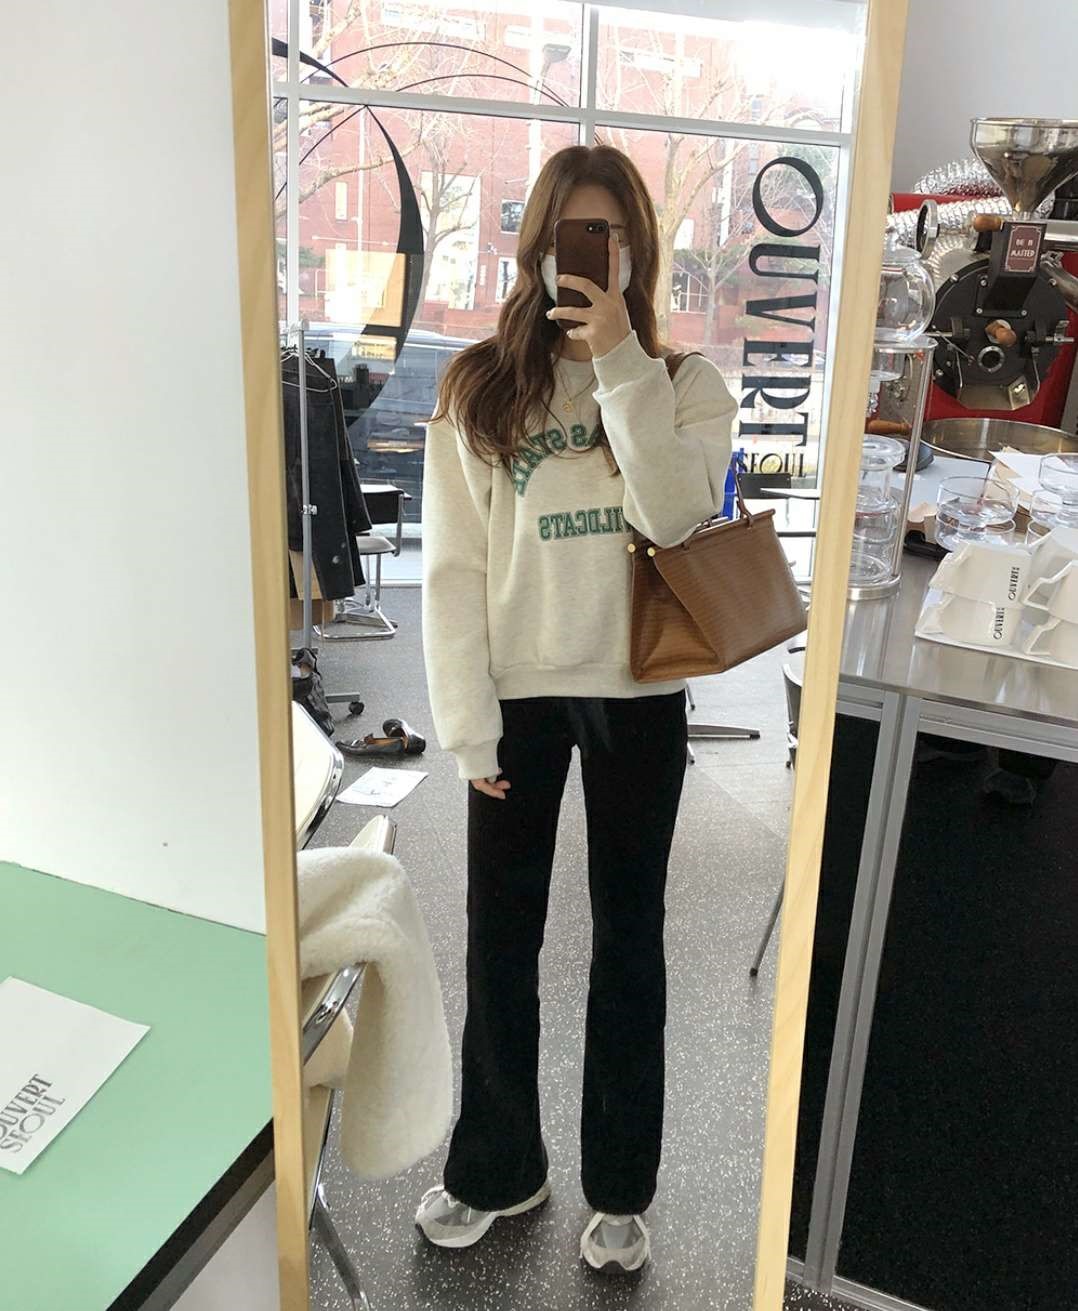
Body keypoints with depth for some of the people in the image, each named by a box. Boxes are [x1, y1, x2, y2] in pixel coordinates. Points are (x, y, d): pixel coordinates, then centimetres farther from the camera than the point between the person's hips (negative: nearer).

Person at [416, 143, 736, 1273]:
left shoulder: (682, 381, 2)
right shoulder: (478, 387, 1)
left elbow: (673, 514, -18)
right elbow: (452, 567, -3)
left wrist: (620, 361, -18)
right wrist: (468, 724, -8)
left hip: (637, 693, 0)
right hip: (517, 691, 1)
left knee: (629, 937, 11)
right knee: (501, 937, 11)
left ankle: (620, 1186, 31)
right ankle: (496, 1169, 33)